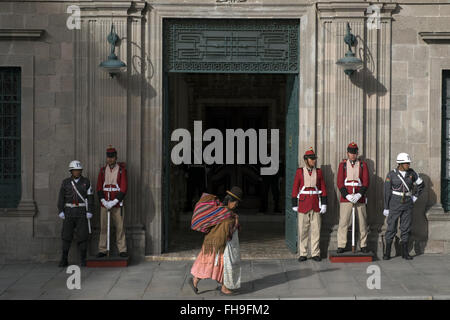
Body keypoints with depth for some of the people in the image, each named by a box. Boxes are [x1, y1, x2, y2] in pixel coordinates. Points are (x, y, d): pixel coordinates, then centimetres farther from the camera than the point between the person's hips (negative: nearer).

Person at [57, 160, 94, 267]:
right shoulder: (65, 182, 3)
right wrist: (61, 212, -6)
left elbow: (90, 197, -2)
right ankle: (64, 260, 8)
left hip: (82, 212, -1)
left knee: (82, 236, -4)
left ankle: (82, 260, 3)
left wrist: (89, 211, -10)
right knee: (66, 236, 0)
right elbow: (61, 197, 2)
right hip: (69, 212, 1)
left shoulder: (86, 182, 1)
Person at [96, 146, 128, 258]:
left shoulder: (122, 170, -1)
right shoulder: (102, 170, 8)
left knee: (119, 227, -2)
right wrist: (103, 201, -9)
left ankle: (122, 250, 4)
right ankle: (102, 250, 7)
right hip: (104, 203, 2)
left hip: (116, 203, -2)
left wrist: (114, 202, -14)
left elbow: (124, 188, -7)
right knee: (103, 227, 2)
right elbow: (99, 187, 5)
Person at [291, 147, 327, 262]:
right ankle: (302, 254, 8)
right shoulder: (300, 171, 0)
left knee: (316, 229, 2)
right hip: (303, 204, -2)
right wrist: (294, 204, -1)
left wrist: (324, 204, 0)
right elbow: (295, 189, 1)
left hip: (316, 205, 2)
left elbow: (323, 188, 6)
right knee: (302, 230, 1)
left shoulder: (318, 172, 6)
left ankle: (315, 253, 10)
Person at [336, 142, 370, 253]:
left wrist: (359, 195, -13)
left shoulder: (363, 164, 6)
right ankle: (341, 246, 2)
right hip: (345, 198, -1)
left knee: (363, 222, 4)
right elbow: (340, 182, -1)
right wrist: (347, 195, -12)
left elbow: (366, 182, -1)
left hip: (360, 198, 1)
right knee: (343, 222, -3)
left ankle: (363, 245, 14)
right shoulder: (342, 164, 5)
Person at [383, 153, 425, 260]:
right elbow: (387, 192, -6)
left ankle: (405, 252, 13)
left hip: (407, 205, 3)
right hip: (394, 204, -3)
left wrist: (415, 197, 5)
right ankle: (387, 252, 6)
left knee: (406, 228, 6)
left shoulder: (411, 173, 0)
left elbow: (421, 184, 14)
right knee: (391, 228, -1)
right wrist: (386, 208, -7)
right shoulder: (391, 174, -8)